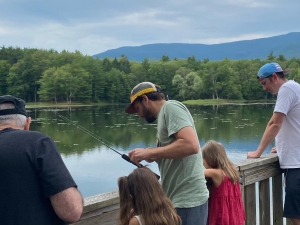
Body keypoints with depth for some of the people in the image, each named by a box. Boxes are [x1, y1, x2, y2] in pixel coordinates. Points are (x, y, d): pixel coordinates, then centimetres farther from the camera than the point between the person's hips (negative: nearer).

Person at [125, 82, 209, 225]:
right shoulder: (165, 113, 17)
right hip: (178, 199, 9)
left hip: (187, 201, -9)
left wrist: (149, 152, -18)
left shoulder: (171, 107, -11)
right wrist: (152, 156, 4)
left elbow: (191, 145, -25)